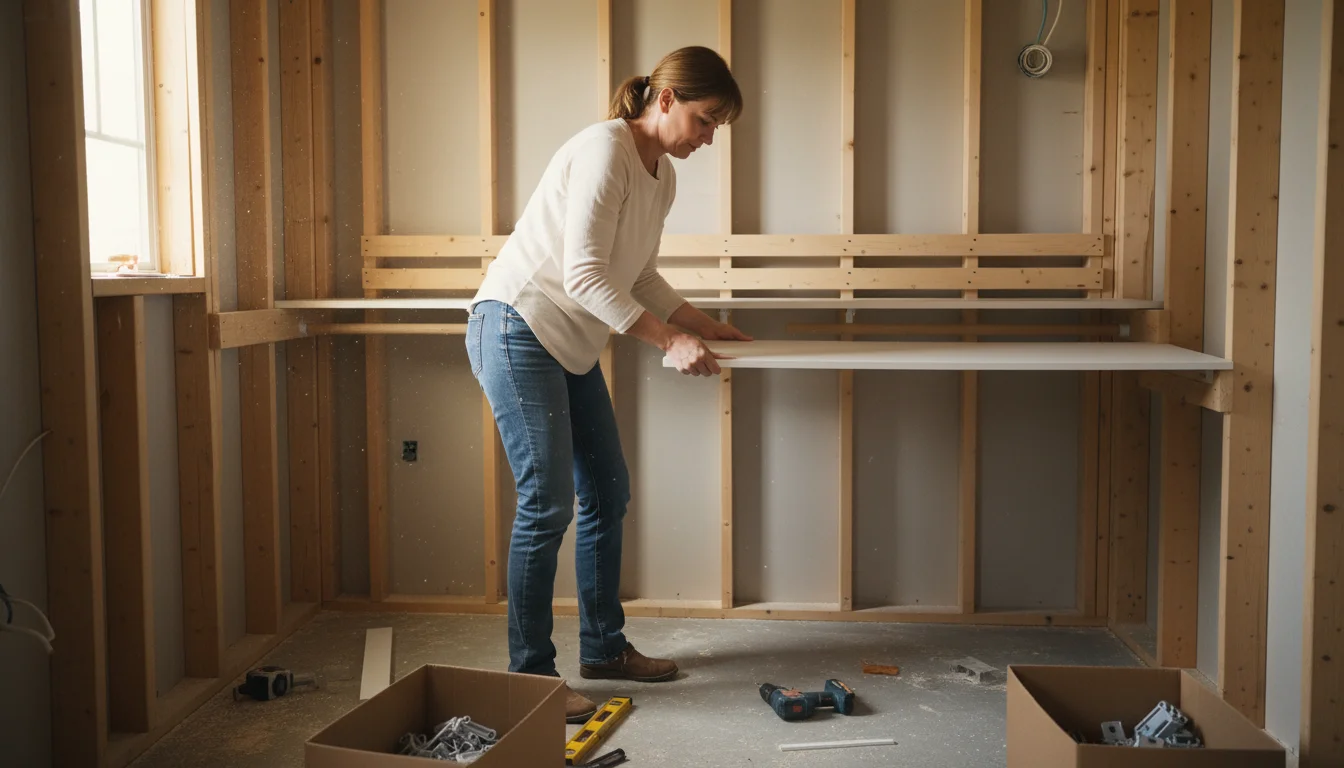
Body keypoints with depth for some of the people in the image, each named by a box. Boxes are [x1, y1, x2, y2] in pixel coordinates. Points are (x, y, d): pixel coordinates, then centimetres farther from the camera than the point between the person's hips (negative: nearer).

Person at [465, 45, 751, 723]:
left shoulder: (663, 176, 10)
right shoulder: (604, 150, -17)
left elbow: (638, 278, 18)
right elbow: (585, 276, -23)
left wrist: (704, 325, 12)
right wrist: (671, 341, -23)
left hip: (571, 347, 10)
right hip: (518, 328, -9)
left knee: (607, 495, 11)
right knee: (548, 503, -9)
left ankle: (603, 648, 25)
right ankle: (529, 674, 3)